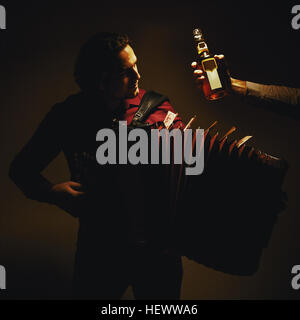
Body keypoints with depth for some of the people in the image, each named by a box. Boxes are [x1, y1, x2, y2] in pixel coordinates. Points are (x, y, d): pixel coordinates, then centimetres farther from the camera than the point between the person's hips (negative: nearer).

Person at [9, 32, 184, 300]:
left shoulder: (157, 108, -6)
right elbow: (21, 169, 1)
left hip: (157, 248, 1)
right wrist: (53, 192, -15)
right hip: (98, 250, 0)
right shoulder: (68, 114, -6)